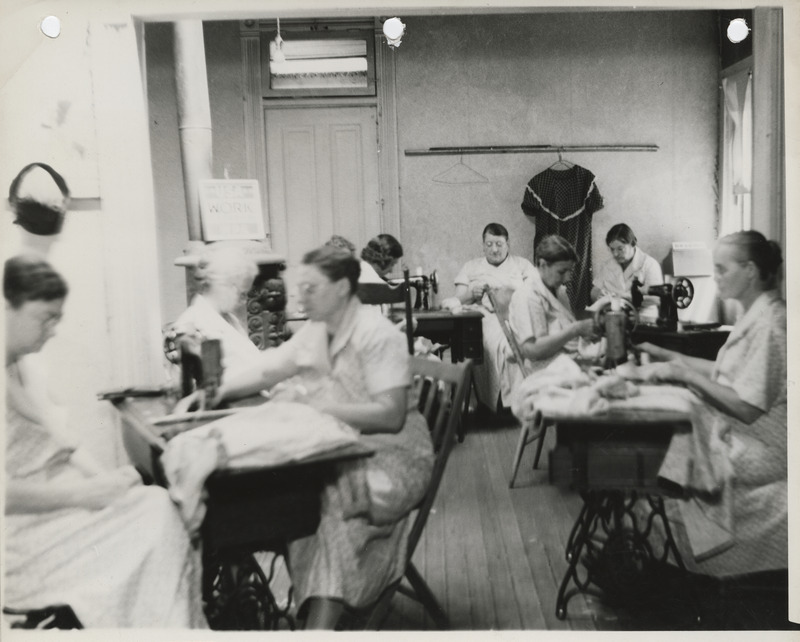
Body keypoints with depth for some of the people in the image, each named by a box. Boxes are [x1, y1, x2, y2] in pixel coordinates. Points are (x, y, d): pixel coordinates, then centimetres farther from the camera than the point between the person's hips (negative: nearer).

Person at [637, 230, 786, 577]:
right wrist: (667, 356, 8)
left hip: (762, 450, -9)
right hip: (740, 433, 9)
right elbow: (726, 373, 11)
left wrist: (684, 373, -22)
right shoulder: (757, 313, 8)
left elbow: (747, 408, -25)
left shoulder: (768, 322, -22)